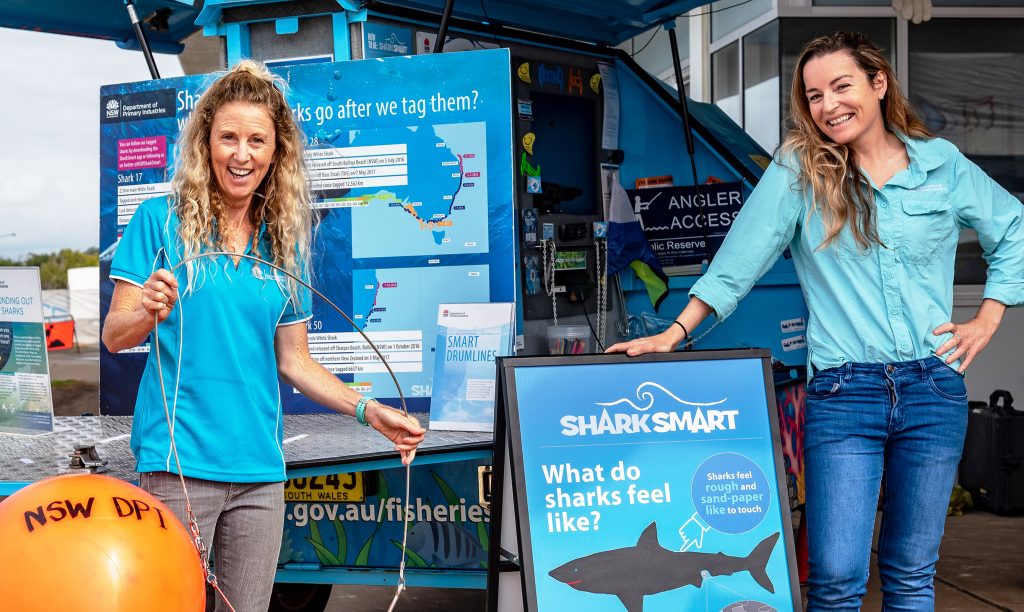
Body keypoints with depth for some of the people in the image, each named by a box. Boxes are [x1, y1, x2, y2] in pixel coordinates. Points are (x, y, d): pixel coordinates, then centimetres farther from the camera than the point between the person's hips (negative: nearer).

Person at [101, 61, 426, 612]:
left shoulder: (284, 243, 10)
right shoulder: (160, 220, -1)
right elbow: (114, 336, -3)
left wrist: (371, 411, 2)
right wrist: (148, 313, -25)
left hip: (260, 469, 4)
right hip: (178, 461, -4)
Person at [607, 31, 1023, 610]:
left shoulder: (942, 163, 6)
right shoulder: (799, 169, 1)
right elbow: (738, 259, -1)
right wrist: (674, 335, -6)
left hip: (934, 390, 2)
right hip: (842, 393, -2)